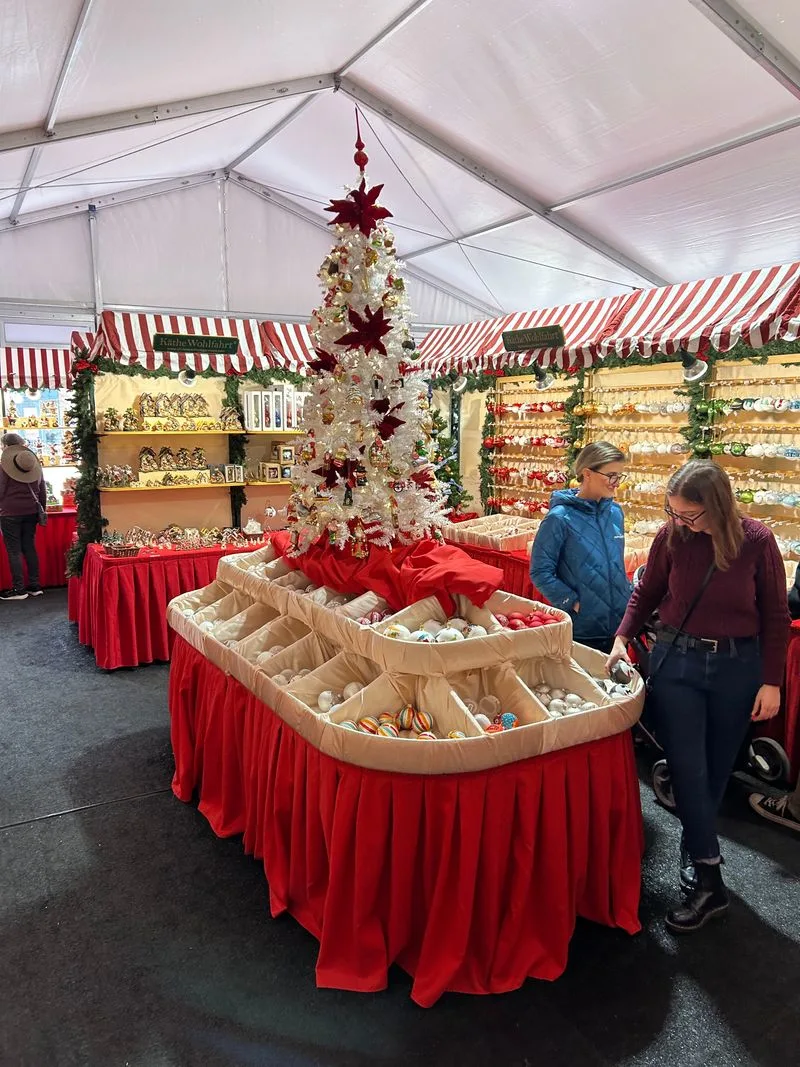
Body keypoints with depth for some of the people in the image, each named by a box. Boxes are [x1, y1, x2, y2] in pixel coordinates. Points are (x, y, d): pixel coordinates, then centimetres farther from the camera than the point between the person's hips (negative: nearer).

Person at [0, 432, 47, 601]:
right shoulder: (34, 465, 9)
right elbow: (42, 491, 12)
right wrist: (42, 510, 20)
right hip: (31, 511, 6)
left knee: (14, 551, 0)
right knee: (30, 547, 11)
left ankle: (18, 589, 1)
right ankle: (34, 586, 12)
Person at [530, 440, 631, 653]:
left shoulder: (615, 513, 3)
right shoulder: (560, 518, -15)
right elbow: (540, 572, -14)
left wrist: (628, 599, 9)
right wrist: (573, 603, -16)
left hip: (618, 625, 6)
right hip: (580, 631, -6)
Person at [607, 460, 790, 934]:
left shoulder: (756, 541, -12)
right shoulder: (672, 536, -9)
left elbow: (776, 615, -3)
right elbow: (648, 593, 7)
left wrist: (771, 682, -3)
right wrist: (622, 638, -4)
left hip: (737, 665, 0)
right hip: (677, 660, 1)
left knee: (716, 769, 12)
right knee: (687, 768, -2)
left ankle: (695, 845, 35)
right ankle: (709, 881, 10)